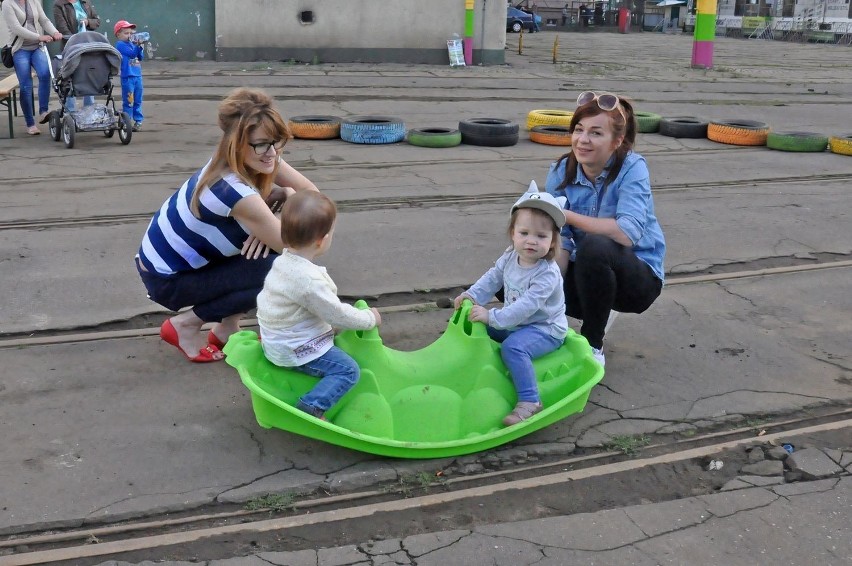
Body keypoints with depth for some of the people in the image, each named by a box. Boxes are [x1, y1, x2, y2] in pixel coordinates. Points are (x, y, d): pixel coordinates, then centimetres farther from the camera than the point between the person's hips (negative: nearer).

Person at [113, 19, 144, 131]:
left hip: (137, 76, 7)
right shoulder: (120, 44, -5)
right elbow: (132, 53, -17)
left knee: (138, 101, 12)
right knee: (128, 102, -4)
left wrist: (139, 46, -4)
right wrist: (137, 45, -21)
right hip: (127, 77, -7)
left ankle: (138, 121, 19)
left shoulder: (132, 44, 14)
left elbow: (141, 57, 10)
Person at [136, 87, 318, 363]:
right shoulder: (233, 191, -34)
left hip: (190, 257, 8)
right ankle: (185, 325, -3)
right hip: (166, 279, -8)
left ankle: (227, 327, 7)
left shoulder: (257, 159, -10)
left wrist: (281, 194, -21)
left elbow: (311, 194, -2)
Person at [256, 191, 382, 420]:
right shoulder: (309, 281, -31)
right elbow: (338, 314, -22)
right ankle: (311, 408, -19)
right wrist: (370, 318, -7)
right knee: (348, 370, -10)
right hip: (294, 350, -10)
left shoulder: (284, 262, -1)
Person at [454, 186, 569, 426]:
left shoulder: (547, 274, -29)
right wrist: (472, 295, -8)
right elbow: (493, 278, 8)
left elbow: (526, 306, -36)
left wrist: (492, 317, -41)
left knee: (513, 347, -34)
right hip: (515, 323, 9)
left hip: (545, 329, -9)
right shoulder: (510, 256, -5)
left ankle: (529, 401, -29)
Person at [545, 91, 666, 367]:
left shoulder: (632, 168, -19)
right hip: (586, 273, 5)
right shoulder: (560, 172, -8)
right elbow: (559, 242, -13)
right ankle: (600, 312, 10)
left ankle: (593, 345, -14)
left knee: (594, 246, -36)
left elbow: (628, 233, -33)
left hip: (638, 278, -5)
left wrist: (568, 215, -27)